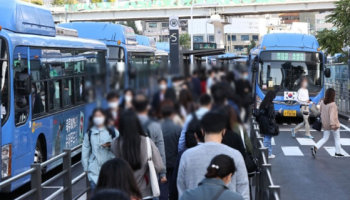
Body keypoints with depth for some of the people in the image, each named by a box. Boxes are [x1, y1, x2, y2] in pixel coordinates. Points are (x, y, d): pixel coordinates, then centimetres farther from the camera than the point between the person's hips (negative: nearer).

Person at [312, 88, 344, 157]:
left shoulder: (322, 103, -2)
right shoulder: (332, 104, -22)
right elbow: (332, 115, -28)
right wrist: (332, 124, -30)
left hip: (325, 125, 6)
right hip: (333, 124, -6)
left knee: (325, 138, 13)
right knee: (337, 138, 14)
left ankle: (315, 147, -8)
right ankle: (338, 152, 21)